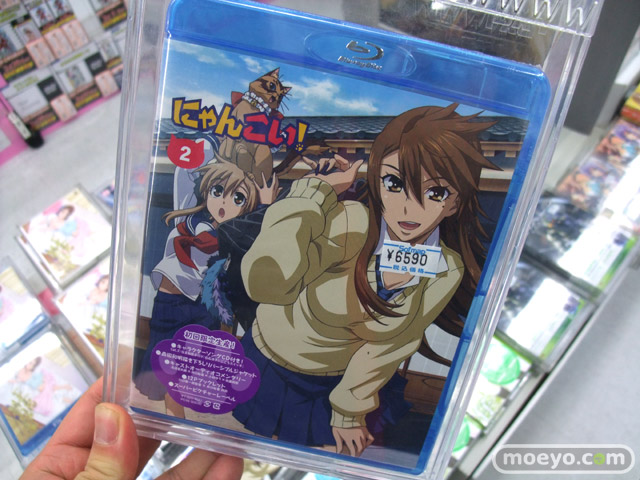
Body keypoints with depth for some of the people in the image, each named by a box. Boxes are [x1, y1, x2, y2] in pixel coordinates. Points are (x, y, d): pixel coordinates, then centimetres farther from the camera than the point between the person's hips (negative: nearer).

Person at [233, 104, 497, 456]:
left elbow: (389, 346, -8)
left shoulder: (448, 271, -19)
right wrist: (317, 190, -39)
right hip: (272, 371, -1)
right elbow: (265, 281, -45)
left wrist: (348, 410, 2)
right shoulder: (351, 225, -32)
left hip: (341, 382, 2)